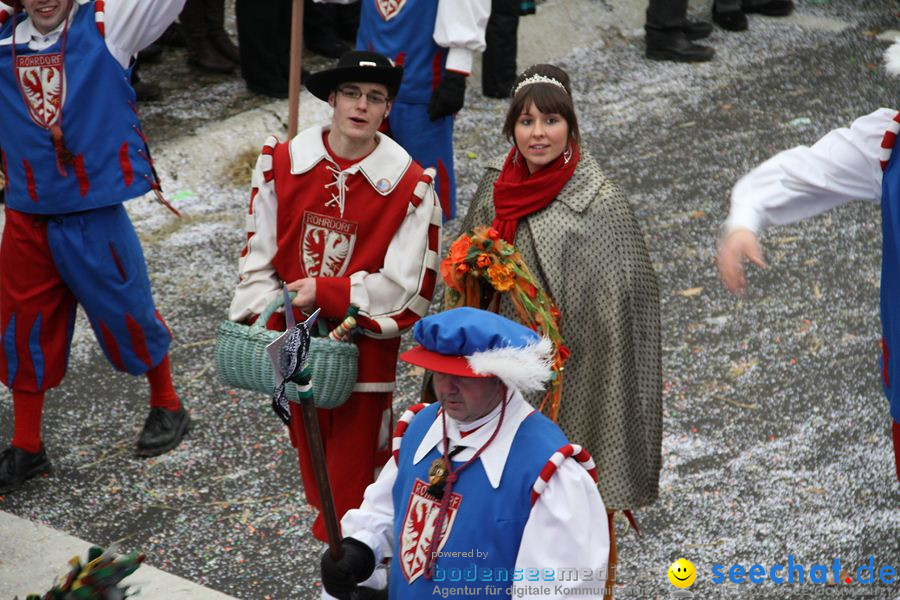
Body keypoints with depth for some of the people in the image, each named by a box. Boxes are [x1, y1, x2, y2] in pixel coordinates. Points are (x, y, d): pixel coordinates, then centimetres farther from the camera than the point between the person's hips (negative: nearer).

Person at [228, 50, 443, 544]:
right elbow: (258, 252, 4)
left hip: (364, 346, -4)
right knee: (311, 462, 17)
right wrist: (260, 322, -8)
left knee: (353, 478, 0)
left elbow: (406, 287, -11)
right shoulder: (281, 163, -2)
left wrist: (325, 293, -16)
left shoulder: (411, 186, -11)